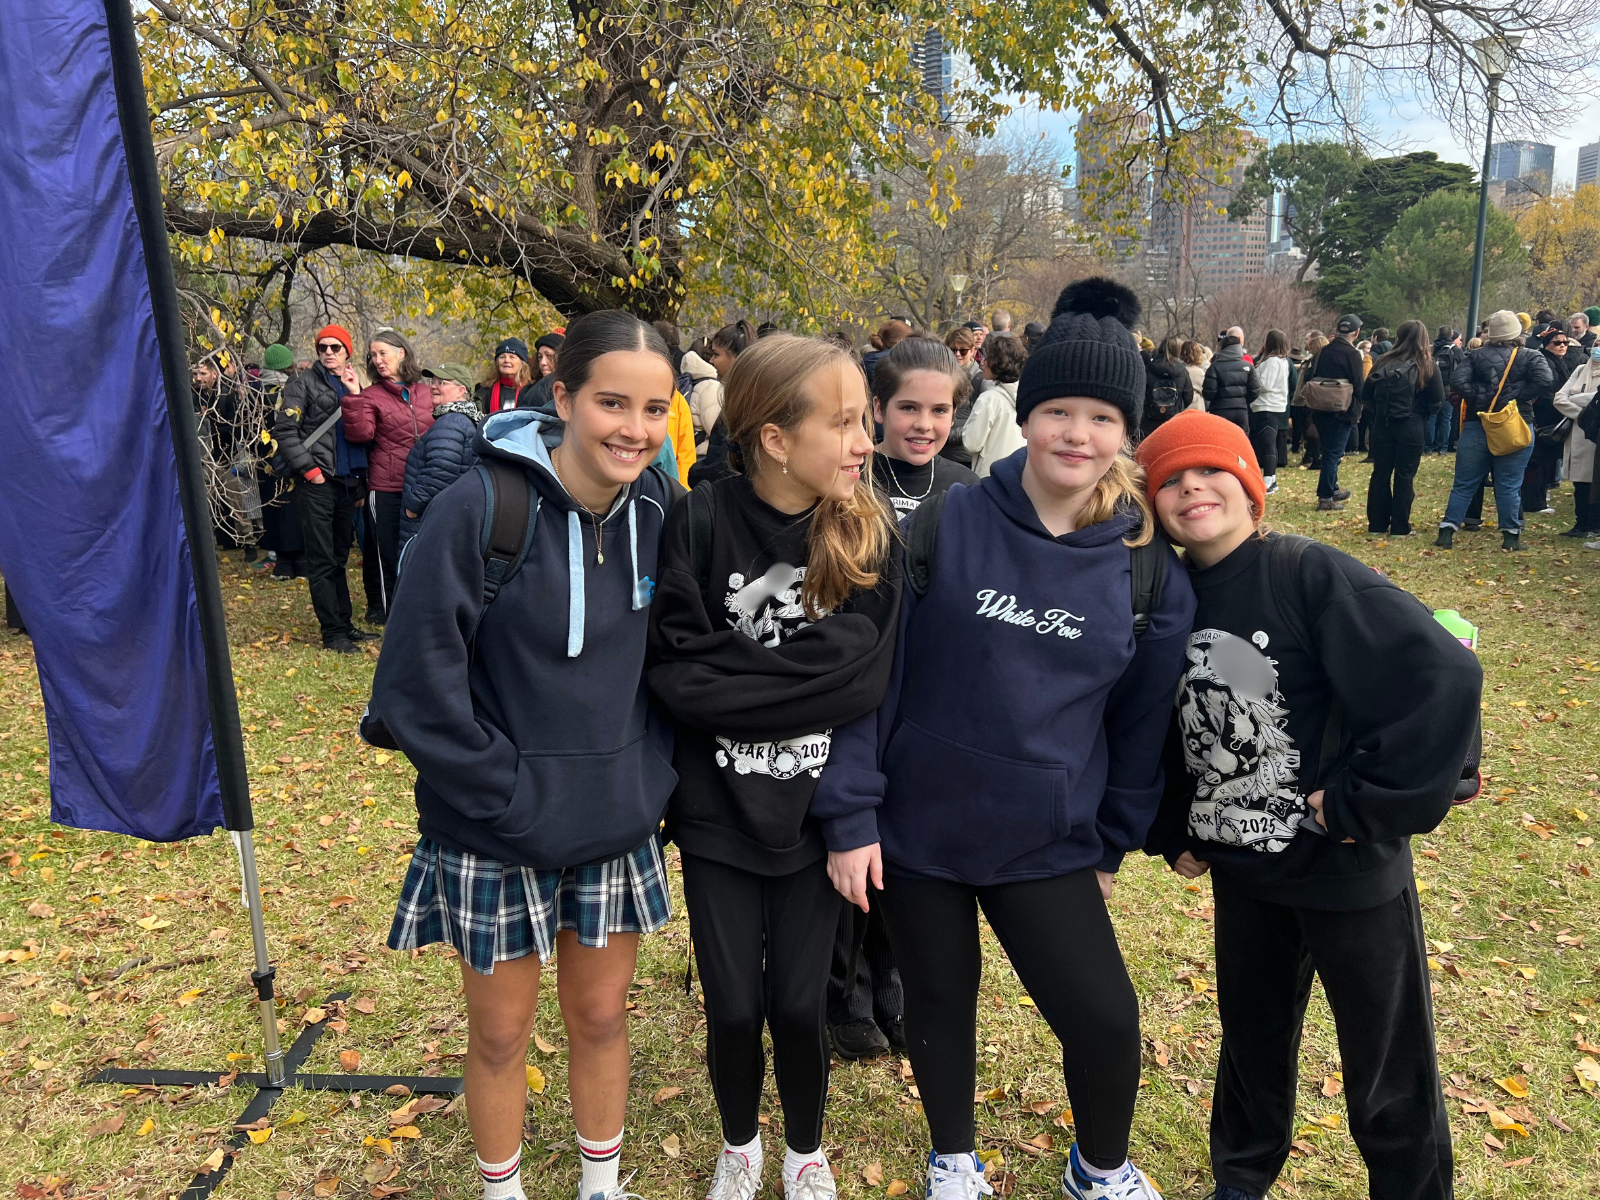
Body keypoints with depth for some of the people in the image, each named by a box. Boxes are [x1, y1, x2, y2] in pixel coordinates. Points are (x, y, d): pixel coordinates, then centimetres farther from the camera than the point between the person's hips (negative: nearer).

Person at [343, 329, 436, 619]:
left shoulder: (426, 392, 10)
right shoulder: (370, 395, 0)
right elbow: (361, 433, -15)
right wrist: (354, 397, -22)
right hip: (386, 490, -3)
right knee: (392, 560, 5)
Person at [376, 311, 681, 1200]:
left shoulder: (661, 509, -5)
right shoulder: (477, 509, -20)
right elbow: (418, 684, -17)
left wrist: (657, 776, 1)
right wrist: (504, 795, -15)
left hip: (618, 825, 4)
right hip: (497, 835, -3)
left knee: (601, 1016, 19)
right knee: (501, 1031, 16)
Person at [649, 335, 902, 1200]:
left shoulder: (870, 536, -7)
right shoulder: (700, 524, -12)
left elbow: (863, 679, -15)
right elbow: (675, 676, -15)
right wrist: (799, 673, -18)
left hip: (813, 814, 1)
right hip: (716, 813, -1)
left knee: (797, 1005, 7)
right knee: (732, 1006, 9)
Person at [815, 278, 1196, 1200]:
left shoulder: (1148, 566, -4)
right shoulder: (947, 525, -11)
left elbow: (1141, 720, 5)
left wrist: (1113, 844, 10)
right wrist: (851, 813, -10)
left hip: (1048, 843, 1)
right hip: (918, 826, -1)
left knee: (1106, 1018, 3)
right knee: (940, 1002, 16)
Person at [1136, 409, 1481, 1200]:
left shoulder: (1313, 576, -18)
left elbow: (1446, 676, -26)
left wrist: (1367, 804, -22)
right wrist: (1173, 833, 8)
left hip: (1350, 869, -4)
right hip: (1241, 870, 5)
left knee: (1390, 1070, 13)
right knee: (1252, 1037, 23)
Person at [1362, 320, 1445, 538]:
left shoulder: (1383, 363, 2)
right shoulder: (1427, 366, -5)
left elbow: (1366, 396, 3)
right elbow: (1438, 402, -5)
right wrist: (1423, 413, 13)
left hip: (1382, 425, 2)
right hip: (1411, 427, -2)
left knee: (1380, 473, 9)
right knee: (1405, 476, 3)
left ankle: (1377, 525, 14)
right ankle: (1400, 527, 6)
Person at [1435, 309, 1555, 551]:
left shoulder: (1475, 355, 2)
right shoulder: (1531, 357, -1)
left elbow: (1458, 382, -11)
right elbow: (1546, 382, -16)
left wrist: (1479, 399, -4)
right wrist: (1517, 396, -9)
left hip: (1476, 425, 1)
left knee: (1464, 483, 6)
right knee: (1509, 486, 3)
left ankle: (1447, 532, 3)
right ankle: (1510, 537, 6)